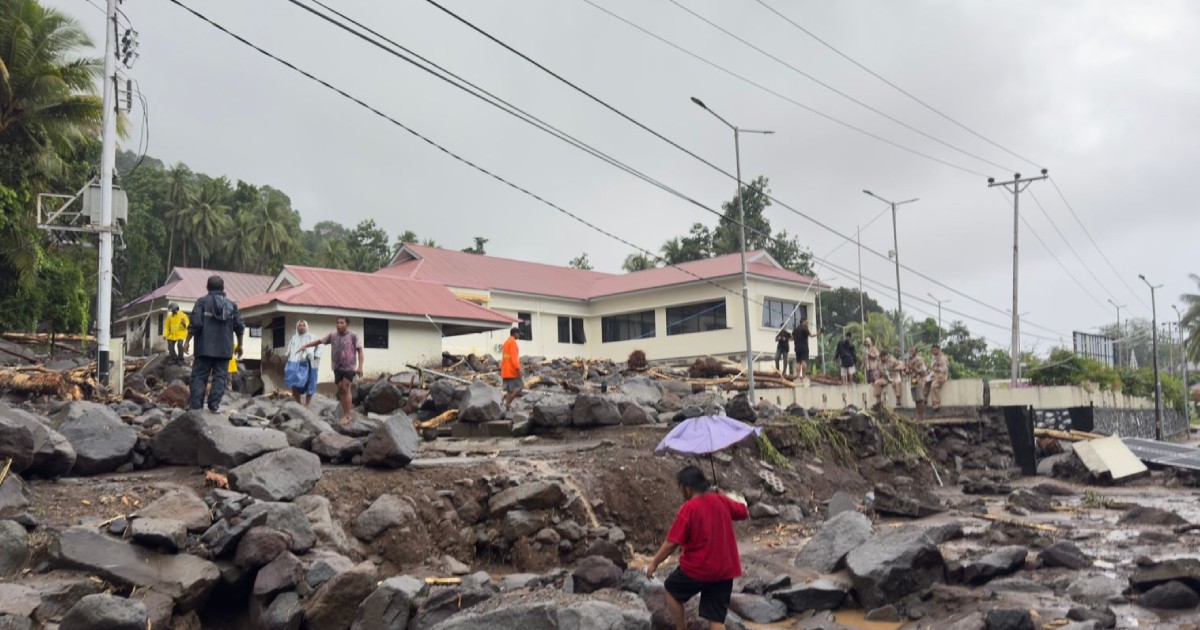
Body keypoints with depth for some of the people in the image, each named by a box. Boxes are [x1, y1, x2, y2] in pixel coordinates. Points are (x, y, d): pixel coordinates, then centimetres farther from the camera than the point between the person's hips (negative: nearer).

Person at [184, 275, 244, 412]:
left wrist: (187, 341, -2)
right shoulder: (232, 304, 8)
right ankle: (214, 405, -1)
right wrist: (239, 345, 18)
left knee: (199, 376, 3)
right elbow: (239, 326, 8)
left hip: (205, 348, -2)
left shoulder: (202, 302, -2)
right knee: (220, 377, 5)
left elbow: (195, 323, -10)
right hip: (224, 349, 2)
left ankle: (195, 405, -1)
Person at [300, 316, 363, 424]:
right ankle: (345, 413, 13)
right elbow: (319, 341, 10)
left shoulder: (353, 336, -7)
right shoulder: (333, 335, 3)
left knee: (345, 389, -11)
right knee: (340, 390, 6)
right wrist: (305, 346, 3)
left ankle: (347, 415, -5)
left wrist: (360, 366, -13)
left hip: (349, 367, -4)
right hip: (337, 368, 4)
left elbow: (360, 351, -6)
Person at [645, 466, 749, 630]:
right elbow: (744, 513, 18)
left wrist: (654, 563, -2)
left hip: (697, 569, -5)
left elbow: (671, 543, -14)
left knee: (672, 589, 23)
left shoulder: (689, 509, -16)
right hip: (725, 570, 5)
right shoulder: (721, 501, 0)